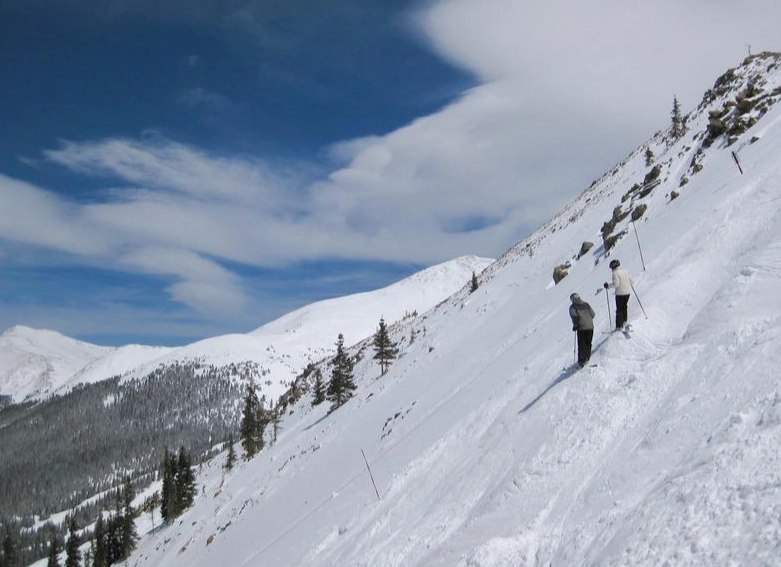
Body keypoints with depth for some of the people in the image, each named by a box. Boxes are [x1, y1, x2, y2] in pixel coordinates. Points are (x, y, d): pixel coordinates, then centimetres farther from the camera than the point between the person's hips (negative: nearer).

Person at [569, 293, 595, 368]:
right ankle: (587, 358, 21)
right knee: (588, 343, 16)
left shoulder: (572, 307, -2)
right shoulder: (586, 304, 11)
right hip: (590, 327, 4)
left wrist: (575, 325, -3)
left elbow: (575, 316, -14)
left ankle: (581, 360, -6)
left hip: (581, 328, -4)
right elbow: (592, 314, 11)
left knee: (581, 345, 0)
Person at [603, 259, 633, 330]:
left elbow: (616, 284, -23)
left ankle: (619, 326, 0)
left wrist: (608, 285, -10)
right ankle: (624, 320, 38)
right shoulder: (625, 271, 6)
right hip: (627, 292, 7)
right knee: (624, 306, 26)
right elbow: (631, 281, 8)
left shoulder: (615, 273, -15)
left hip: (620, 293, -7)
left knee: (619, 309, 1)